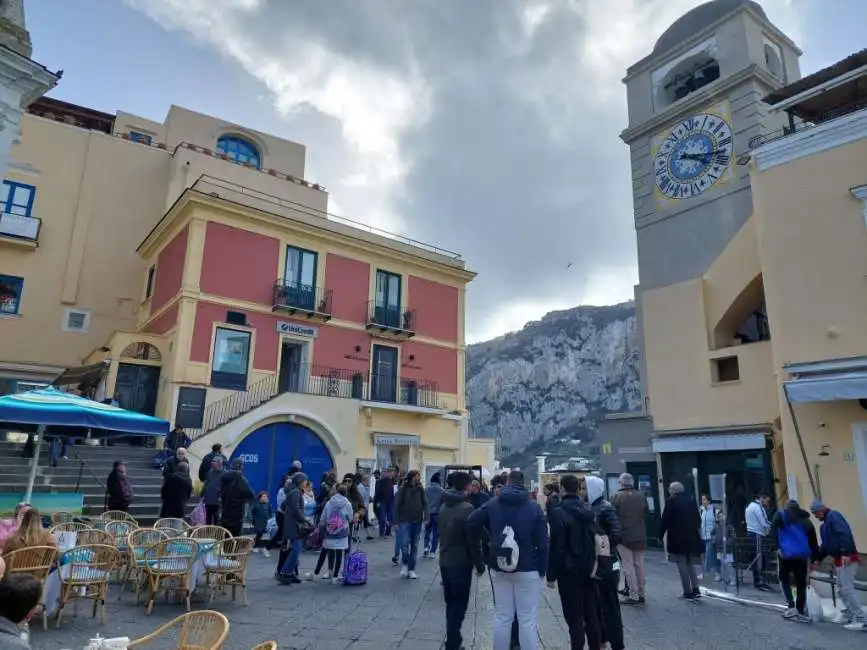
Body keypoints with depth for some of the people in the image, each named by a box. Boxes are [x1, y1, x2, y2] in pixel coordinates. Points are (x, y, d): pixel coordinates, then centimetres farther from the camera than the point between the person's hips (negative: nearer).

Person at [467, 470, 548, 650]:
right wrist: (542, 569, -1)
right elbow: (542, 542, -8)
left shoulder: (492, 505, 2)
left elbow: (471, 521, -3)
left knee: (502, 617, 13)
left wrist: (484, 538, 8)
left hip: (499, 569, 3)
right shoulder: (534, 508, -6)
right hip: (528, 570, -3)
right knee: (528, 620, 4)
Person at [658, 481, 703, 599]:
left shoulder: (671, 501, -9)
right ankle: (696, 589, 8)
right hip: (692, 537, 6)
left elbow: (665, 520, -9)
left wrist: (660, 535, 0)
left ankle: (688, 592, 2)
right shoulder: (692, 500, 8)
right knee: (691, 564, 17)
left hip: (677, 538, -6)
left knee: (682, 565, 2)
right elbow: (698, 520, 12)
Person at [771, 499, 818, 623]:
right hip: (802, 555, 3)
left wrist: (778, 547, -7)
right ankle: (801, 612, 12)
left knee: (784, 579, 13)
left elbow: (773, 530, -12)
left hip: (787, 553, -3)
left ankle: (791, 606, 0)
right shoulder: (806, 520, 16)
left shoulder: (781, 515, 7)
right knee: (801, 584, 10)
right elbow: (813, 541, 14)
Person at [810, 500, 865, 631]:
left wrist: (845, 553, -31)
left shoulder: (834, 515, -11)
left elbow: (845, 533, -25)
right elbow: (825, 544, 25)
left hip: (846, 559, -11)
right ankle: (850, 615, 22)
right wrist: (818, 559, 22)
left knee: (847, 588, -12)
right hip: (840, 560, 11)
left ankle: (861, 620, -10)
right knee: (842, 588, 15)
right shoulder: (826, 522, 20)